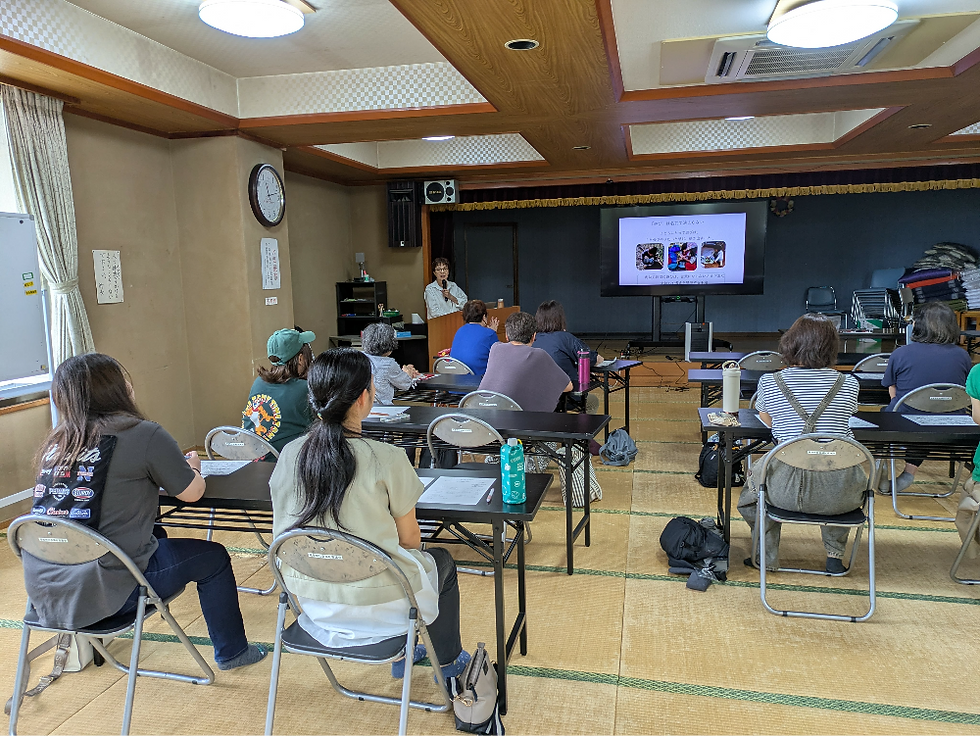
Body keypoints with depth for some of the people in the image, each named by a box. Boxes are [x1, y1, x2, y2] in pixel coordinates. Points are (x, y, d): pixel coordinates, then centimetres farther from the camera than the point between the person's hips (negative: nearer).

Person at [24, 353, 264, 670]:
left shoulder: (56, 443, 5)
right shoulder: (144, 435, -13)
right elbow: (192, 492, -3)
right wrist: (191, 467, 16)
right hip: (101, 593, -7)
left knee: (154, 535, 30)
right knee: (213, 557, 14)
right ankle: (231, 652, 29)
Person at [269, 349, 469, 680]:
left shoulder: (289, 455, -8)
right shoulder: (386, 458, -22)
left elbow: (284, 532, 5)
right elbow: (410, 538, -10)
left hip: (313, 602, 5)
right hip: (378, 607, -5)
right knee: (442, 561, 26)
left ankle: (401, 654, 45)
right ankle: (447, 660, 43)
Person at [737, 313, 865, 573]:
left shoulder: (770, 382, -2)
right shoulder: (848, 384, 2)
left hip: (788, 489, -1)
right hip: (839, 494, 2)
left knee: (754, 482, 34)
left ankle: (766, 556, 36)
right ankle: (835, 555, 38)